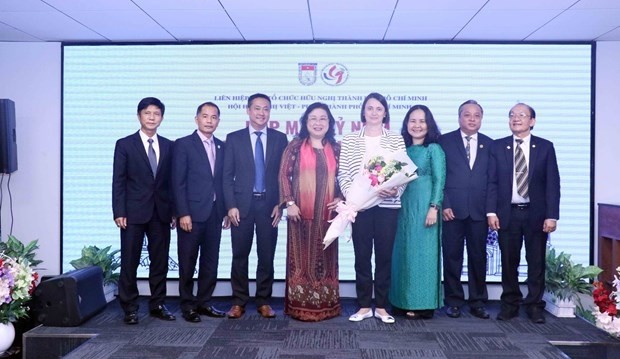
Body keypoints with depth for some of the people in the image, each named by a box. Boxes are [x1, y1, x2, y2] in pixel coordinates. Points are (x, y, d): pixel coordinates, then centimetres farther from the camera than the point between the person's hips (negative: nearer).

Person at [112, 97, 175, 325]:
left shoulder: (168, 146, 9)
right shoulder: (125, 144, 1)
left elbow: (171, 181, 9)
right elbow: (118, 182, -3)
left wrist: (174, 210, 5)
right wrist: (119, 212, -10)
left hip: (161, 212, 3)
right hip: (134, 212, -3)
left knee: (160, 261, 8)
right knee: (129, 262, 3)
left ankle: (157, 305, 20)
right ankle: (129, 308, 15)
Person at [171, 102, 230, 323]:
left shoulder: (221, 147, 13)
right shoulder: (183, 144, -3)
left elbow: (223, 181, 13)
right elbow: (178, 182, -8)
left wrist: (226, 210, 7)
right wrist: (183, 213, -14)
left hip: (215, 213, 5)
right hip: (191, 213, -5)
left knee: (210, 262, 10)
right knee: (188, 263, 5)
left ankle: (203, 303, 22)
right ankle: (188, 306, 17)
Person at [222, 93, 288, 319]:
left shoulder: (280, 138, 7)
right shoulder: (234, 138, 5)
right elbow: (227, 176, 2)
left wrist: (280, 204, -2)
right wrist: (231, 206, -6)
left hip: (269, 204, 1)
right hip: (242, 204, 0)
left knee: (267, 256, 6)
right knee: (240, 255, 5)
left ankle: (263, 302, 17)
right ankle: (239, 302, 16)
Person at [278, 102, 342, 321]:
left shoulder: (336, 149, 11)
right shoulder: (295, 146, 3)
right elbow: (284, 175, -2)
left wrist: (341, 198, -3)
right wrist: (289, 203, -10)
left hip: (327, 212, 3)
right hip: (301, 212, -2)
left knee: (325, 258, 8)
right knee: (301, 257, 2)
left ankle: (325, 305, 19)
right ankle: (300, 306, 10)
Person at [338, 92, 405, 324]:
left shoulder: (396, 140, 7)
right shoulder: (350, 140, 7)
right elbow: (342, 173, 3)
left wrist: (396, 191, -15)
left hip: (387, 205, 0)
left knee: (384, 255, 6)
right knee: (362, 255, 5)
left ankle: (381, 306, 18)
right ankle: (364, 306, 17)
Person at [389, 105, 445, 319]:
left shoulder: (434, 149, -2)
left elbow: (439, 180, -9)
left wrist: (434, 207, -18)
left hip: (424, 206, -6)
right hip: (404, 207, 6)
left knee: (422, 252, -2)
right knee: (404, 253, 8)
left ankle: (423, 305, 6)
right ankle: (406, 302, 18)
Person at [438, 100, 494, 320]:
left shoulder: (489, 144, 11)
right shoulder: (445, 141, 3)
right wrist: (444, 204, -9)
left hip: (479, 210, 2)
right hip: (452, 209, -2)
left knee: (478, 257, 8)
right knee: (452, 256, 4)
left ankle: (478, 302, 19)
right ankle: (453, 301, 16)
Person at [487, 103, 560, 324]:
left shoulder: (545, 147, 4)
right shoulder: (498, 147, 5)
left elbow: (552, 183, 0)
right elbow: (492, 182, 2)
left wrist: (552, 215, -7)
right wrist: (491, 211, -7)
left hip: (536, 214, 0)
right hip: (507, 213, 1)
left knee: (536, 262, 6)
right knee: (509, 262, 7)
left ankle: (534, 305, 19)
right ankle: (510, 304, 20)